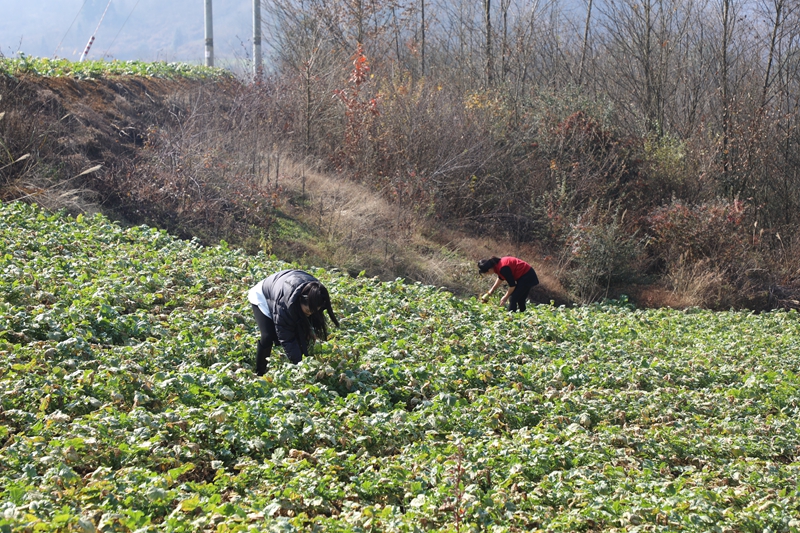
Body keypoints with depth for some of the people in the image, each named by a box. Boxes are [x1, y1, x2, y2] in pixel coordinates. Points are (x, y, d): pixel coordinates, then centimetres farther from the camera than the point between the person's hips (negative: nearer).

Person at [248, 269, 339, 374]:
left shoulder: (315, 291, -29)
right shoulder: (284, 302, -46)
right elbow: (286, 338, -38)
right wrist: (299, 364, -40)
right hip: (262, 296, -5)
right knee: (268, 337, -24)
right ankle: (259, 374, -6)